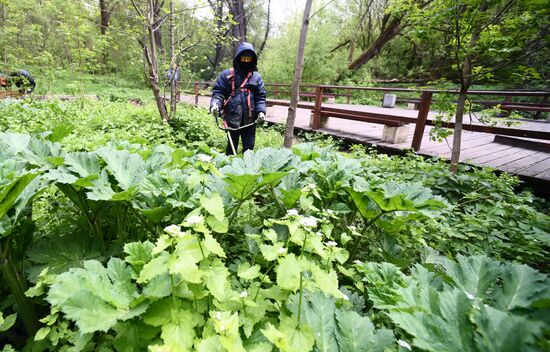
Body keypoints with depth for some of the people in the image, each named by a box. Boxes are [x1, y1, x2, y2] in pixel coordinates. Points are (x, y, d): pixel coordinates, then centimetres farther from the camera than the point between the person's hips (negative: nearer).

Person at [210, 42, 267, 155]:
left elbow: (261, 97, 9)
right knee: (231, 147, 9)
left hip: (250, 120, 2)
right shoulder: (227, 75, 3)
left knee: (249, 148, 9)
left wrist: (261, 111, -8)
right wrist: (215, 104, -19)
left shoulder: (256, 77, 10)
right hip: (232, 118, -2)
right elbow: (218, 92, 1)